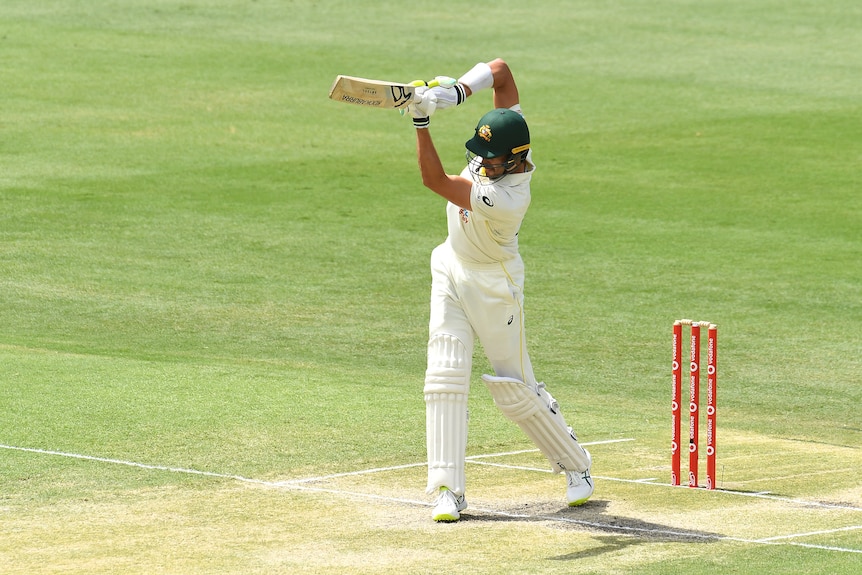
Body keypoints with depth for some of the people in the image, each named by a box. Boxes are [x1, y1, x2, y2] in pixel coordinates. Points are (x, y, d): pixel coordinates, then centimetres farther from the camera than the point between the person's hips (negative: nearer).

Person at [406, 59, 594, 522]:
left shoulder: (505, 199, -36)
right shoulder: (507, 139, -15)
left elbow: (435, 181, -38)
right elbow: (500, 69, -11)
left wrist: (421, 122, -42)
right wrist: (452, 93, -24)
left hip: (493, 287, -7)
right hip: (451, 272, 7)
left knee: (515, 389, 3)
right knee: (445, 378, -4)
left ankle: (575, 466, 26)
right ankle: (448, 490, -5)